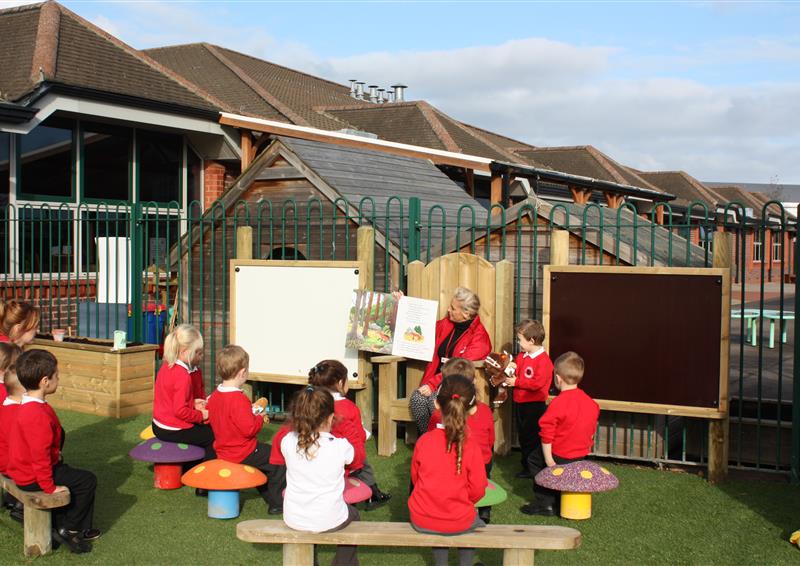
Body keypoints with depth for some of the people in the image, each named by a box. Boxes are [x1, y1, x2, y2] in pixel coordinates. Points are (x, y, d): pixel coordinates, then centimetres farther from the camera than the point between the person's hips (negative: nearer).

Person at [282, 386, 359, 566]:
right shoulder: (340, 446, -18)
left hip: (293, 520, 2)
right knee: (352, 514, 31)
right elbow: (351, 456, 6)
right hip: (329, 521, -2)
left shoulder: (287, 442, -14)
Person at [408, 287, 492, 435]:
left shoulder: (479, 336, -9)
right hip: (435, 383, 6)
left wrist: (433, 384, -25)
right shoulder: (445, 324, 10)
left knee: (436, 400, -35)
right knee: (417, 398, -27)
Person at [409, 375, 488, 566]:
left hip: (421, 521, 2)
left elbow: (415, 478, 3)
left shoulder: (423, 441, -12)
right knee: (475, 522, 31)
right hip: (458, 522, -1)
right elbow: (477, 490, -9)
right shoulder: (471, 446, -17)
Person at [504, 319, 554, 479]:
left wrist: (516, 382, -18)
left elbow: (537, 383, -25)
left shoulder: (543, 360, -18)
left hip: (535, 406, -9)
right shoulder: (521, 356, 10)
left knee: (534, 438, -2)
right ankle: (526, 467, 27)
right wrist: (512, 370, -3)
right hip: (520, 404, 9)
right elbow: (517, 374, 19)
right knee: (523, 436, 16)